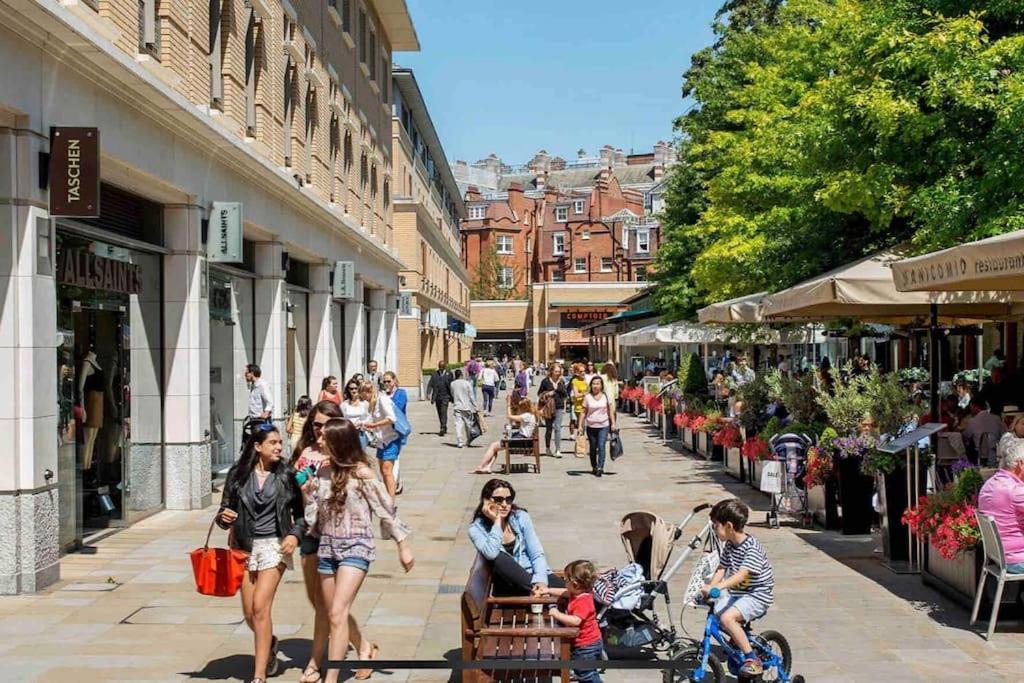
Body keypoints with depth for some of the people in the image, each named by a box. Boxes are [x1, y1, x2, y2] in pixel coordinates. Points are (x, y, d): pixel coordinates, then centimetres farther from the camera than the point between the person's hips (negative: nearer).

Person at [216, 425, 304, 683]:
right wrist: (223, 517, -17)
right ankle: (269, 644, 43)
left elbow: (300, 512, 6)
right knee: (249, 613, 9)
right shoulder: (238, 474, -1)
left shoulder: (286, 475, -2)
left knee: (260, 606, -14)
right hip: (245, 545, 3)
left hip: (275, 545, -3)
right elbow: (225, 511, 5)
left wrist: (295, 534, -11)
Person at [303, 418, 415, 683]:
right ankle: (365, 648, 43)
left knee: (338, 613, -15)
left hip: (356, 546, -6)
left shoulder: (361, 473, -13)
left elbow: (386, 510, -7)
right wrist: (307, 494, -9)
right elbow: (314, 518, 9)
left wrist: (403, 546, -4)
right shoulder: (323, 471, 4)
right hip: (327, 546, 6)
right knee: (335, 613, 16)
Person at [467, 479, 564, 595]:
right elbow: (491, 554, -24)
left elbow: (537, 554, -4)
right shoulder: (476, 529, -4)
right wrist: (497, 521, -16)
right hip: (508, 585, 0)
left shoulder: (521, 517, 1)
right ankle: (540, 591, -27)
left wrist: (541, 581, -21)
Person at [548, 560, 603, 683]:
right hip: (587, 644, 11)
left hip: (586, 646, -11)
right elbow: (565, 592, 20)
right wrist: (548, 590, 20)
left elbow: (575, 621, -44)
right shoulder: (579, 594, 0)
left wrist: (557, 614, -37)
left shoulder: (583, 602, -32)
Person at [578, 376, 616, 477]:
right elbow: (584, 412, 4)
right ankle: (594, 467, 24)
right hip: (591, 426, 1)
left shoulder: (606, 396, 1)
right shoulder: (587, 397, 1)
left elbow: (610, 411, 7)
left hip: (603, 426, -1)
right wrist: (580, 425, -1)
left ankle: (600, 468, -17)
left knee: (601, 446, -14)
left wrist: (613, 424, 2)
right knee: (593, 448, 10)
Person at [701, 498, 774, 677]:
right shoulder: (729, 545, 5)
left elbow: (742, 574, -33)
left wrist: (716, 587, -44)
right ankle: (737, 641, 21)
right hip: (737, 593, 9)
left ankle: (753, 660, -16)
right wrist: (709, 588, -14)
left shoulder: (752, 547, -22)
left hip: (757, 595, -9)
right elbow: (721, 569, 3)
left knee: (727, 617, -28)